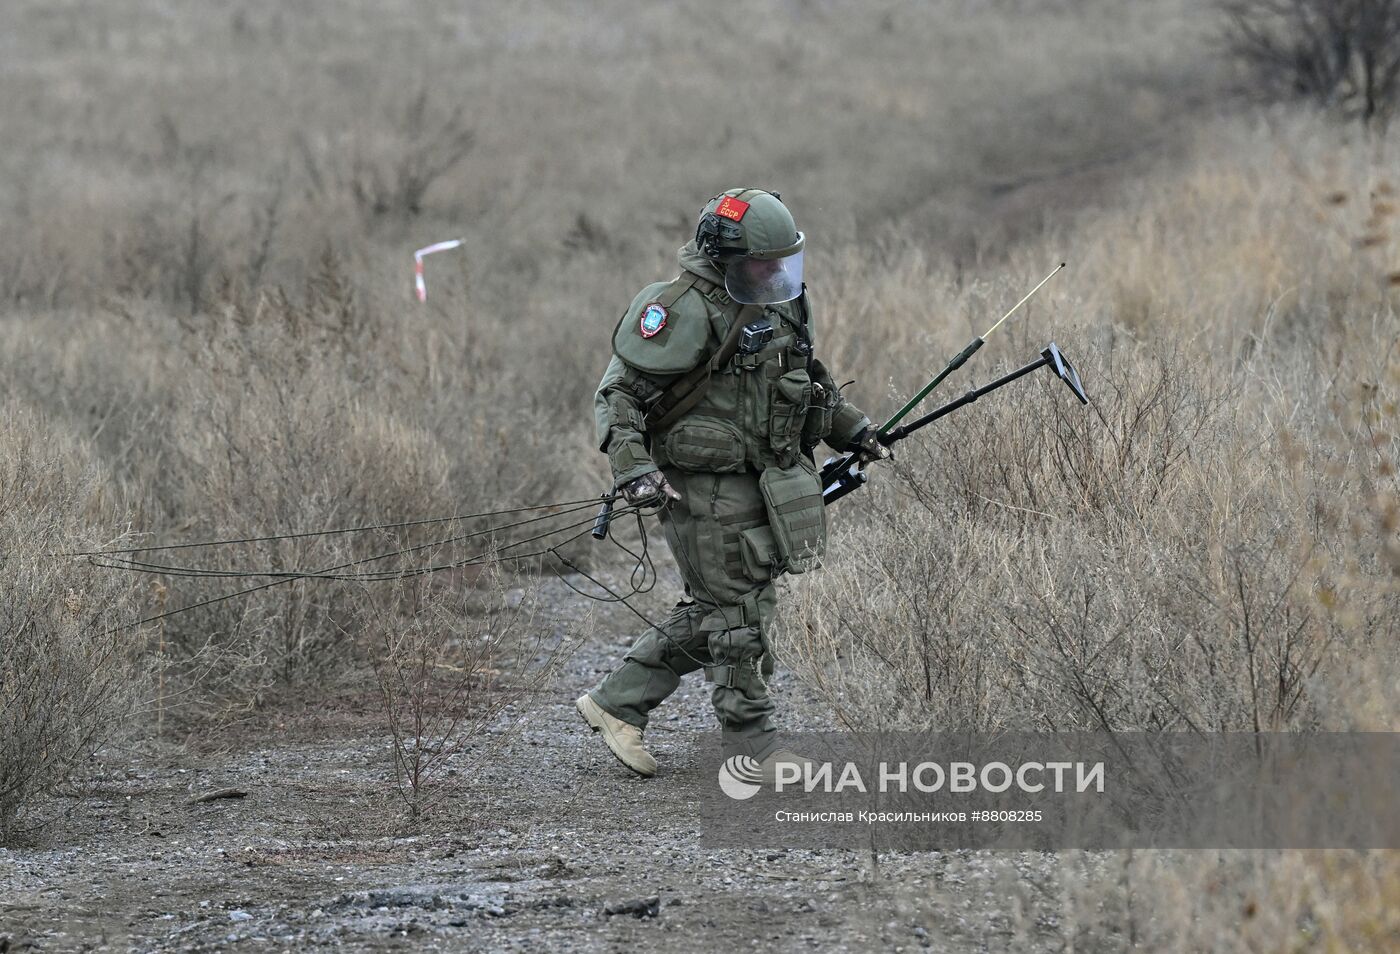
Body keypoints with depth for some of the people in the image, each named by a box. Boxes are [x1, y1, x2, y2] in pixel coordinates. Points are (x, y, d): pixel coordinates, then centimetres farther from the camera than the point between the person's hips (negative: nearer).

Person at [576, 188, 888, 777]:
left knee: (709, 615, 14)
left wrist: (851, 428, 27)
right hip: (708, 492, -9)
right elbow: (619, 392, -17)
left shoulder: (774, 305, 10)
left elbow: (804, 378, 29)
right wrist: (633, 466, -27)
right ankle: (753, 749, 5)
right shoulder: (686, 311, -17)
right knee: (739, 615, -3)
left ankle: (617, 704, 24)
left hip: (758, 483, 9)